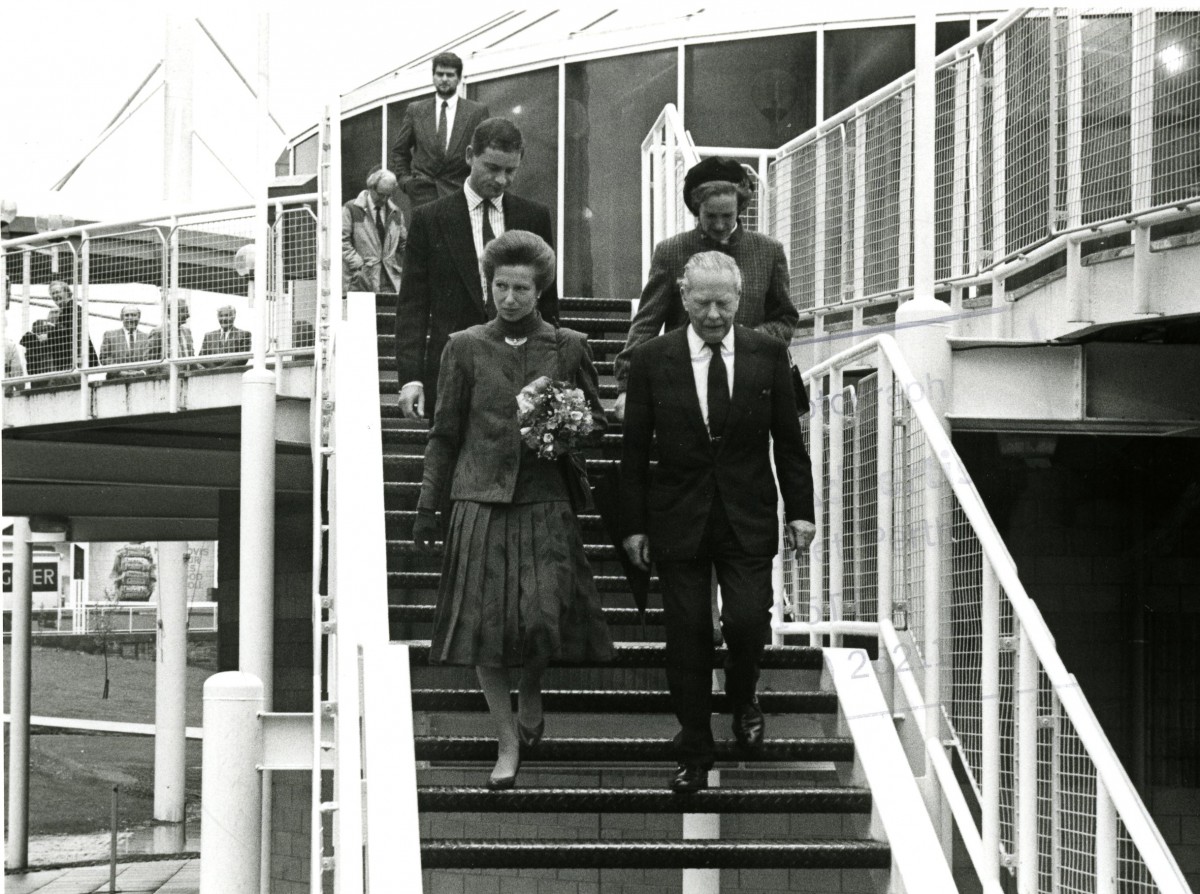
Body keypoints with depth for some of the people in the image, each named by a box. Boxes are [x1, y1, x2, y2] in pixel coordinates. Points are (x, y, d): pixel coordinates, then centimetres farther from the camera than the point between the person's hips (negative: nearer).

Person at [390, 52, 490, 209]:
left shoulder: (477, 111, 6)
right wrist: (404, 179, 8)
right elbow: (399, 150, 19)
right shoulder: (415, 110, 12)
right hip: (423, 194, 1)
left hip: (458, 192, -1)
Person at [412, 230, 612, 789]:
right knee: (486, 619, -4)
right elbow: (444, 433, 10)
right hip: (481, 501, 1)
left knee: (542, 613, -12)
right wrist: (427, 506, 6)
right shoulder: (465, 348, 7)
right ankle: (508, 745, 7)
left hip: (545, 502, 0)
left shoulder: (568, 347, 7)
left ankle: (531, 693, 22)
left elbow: (596, 421, 15)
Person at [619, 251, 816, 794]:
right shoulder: (652, 360, -2)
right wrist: (634, 524, 0)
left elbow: (788, 440, 6)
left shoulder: (768, 355, 1)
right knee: (687, 637, 1)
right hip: (679, 519, 0)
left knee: (748, 622, -10)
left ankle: (742, 697, 24)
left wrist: (800, 510, 2)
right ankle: (694, 756, 13)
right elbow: (635, 449, 2)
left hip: (747, 519, 0)